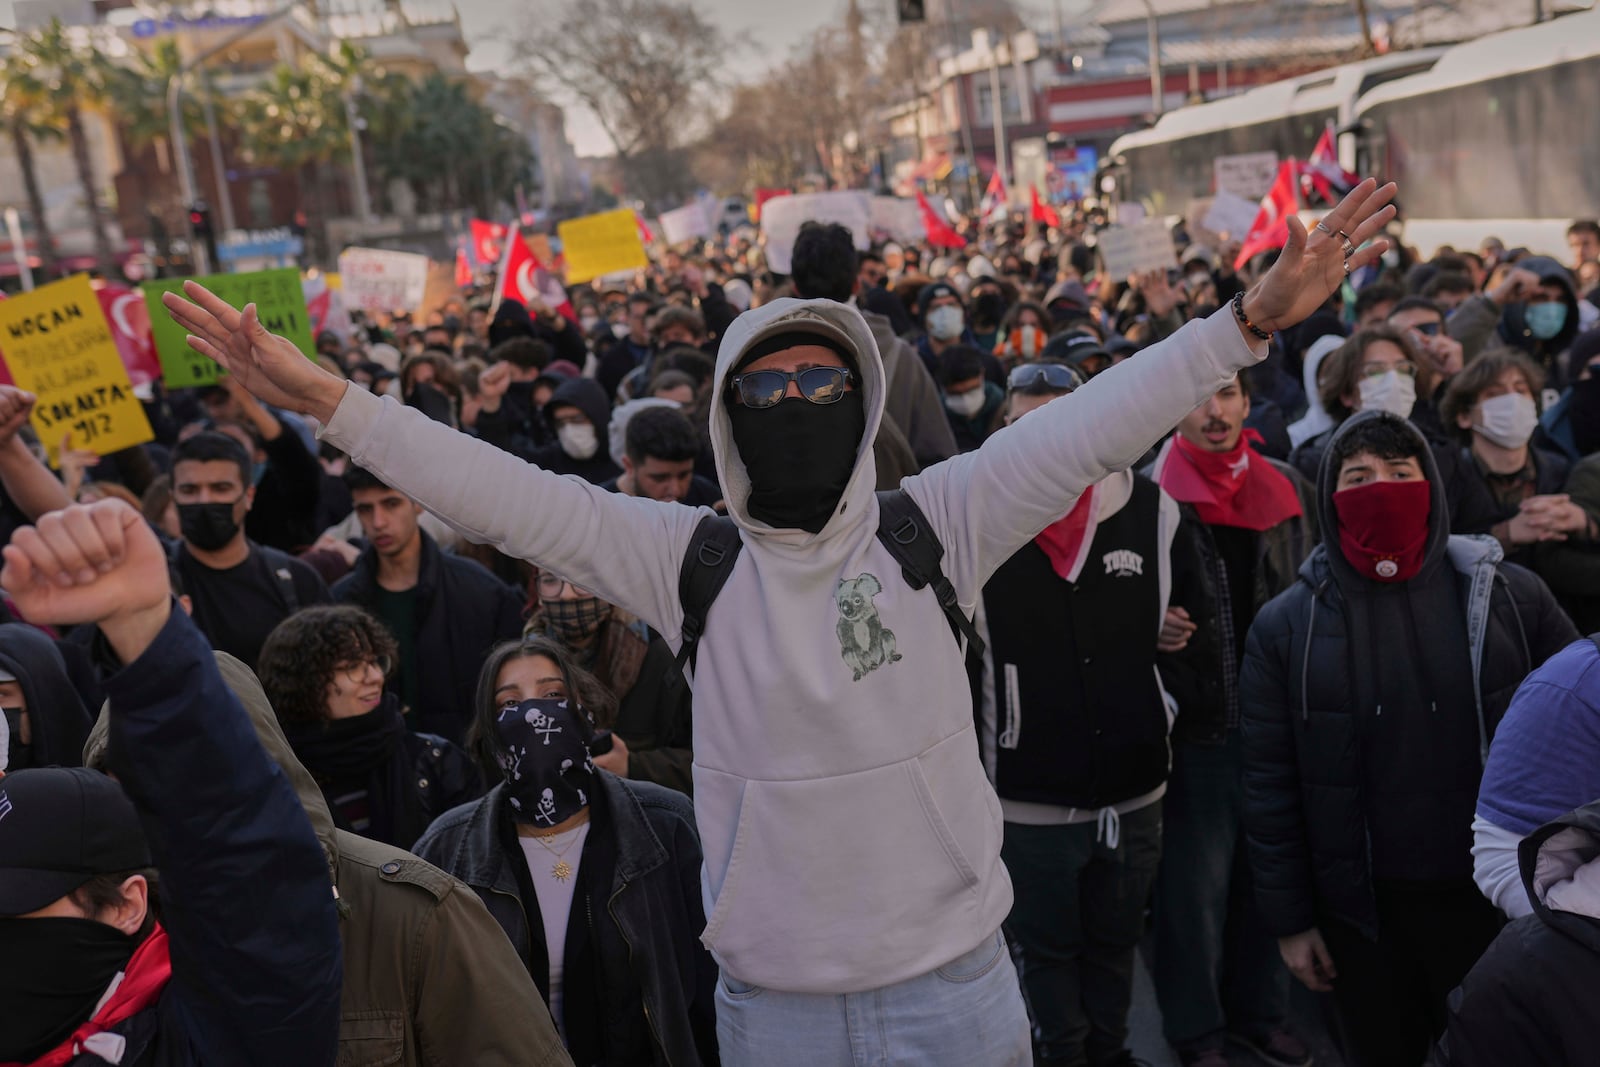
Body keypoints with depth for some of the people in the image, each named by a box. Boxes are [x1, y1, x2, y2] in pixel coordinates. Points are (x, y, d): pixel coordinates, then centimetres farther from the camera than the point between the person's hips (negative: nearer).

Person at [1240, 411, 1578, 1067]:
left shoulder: (1512, 597, -3)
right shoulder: (1285, 626, -5)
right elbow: (1270, 786, -3)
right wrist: (1288, 920, -3)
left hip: (1499, 897, 1)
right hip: (1361, 909, 0)